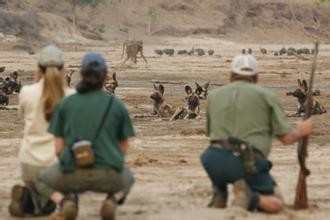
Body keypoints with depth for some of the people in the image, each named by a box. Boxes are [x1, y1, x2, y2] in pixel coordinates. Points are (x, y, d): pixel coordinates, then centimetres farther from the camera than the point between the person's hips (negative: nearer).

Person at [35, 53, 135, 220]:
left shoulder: (65, 104, 6)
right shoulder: (117, 106, 6)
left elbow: (59, 148, 6)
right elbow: (124, 147, 14)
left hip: (75, 174, -1)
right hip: (106, 176, 1)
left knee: (43, 182, 32)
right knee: (127, 179, 39)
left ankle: (66, 204, -4)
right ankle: (112, 201, 1)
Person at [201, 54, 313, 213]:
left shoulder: (214, 95, 20)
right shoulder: (265, 95, 10)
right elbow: (287, 138, 6)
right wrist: (301, 131, 28)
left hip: (214, 159, 3)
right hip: (248, 163, -3)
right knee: (275, 204, 14)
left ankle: (219, 197, 14)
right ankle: (248, 198, -17)